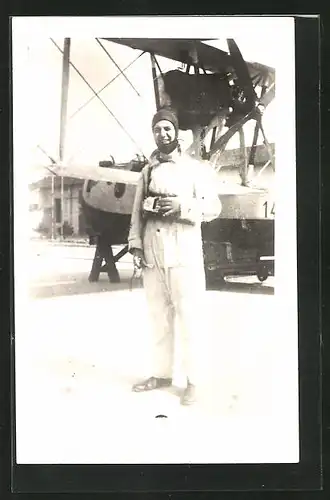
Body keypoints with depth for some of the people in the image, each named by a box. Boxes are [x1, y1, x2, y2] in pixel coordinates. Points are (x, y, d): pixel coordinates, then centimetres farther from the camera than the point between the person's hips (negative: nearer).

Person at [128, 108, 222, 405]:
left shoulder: (196, 168, 4)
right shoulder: (148, 171, 17)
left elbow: (214, 207, -4)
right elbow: (137, 211, 13)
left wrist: (182, 206, -18)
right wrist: (136, 244, 2)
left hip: (184, 252, -4)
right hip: (152, 253, 5)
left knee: (188, 317, -3)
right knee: (159, 316, 10)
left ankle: (193, 381, 4)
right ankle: (162, 374, 20)